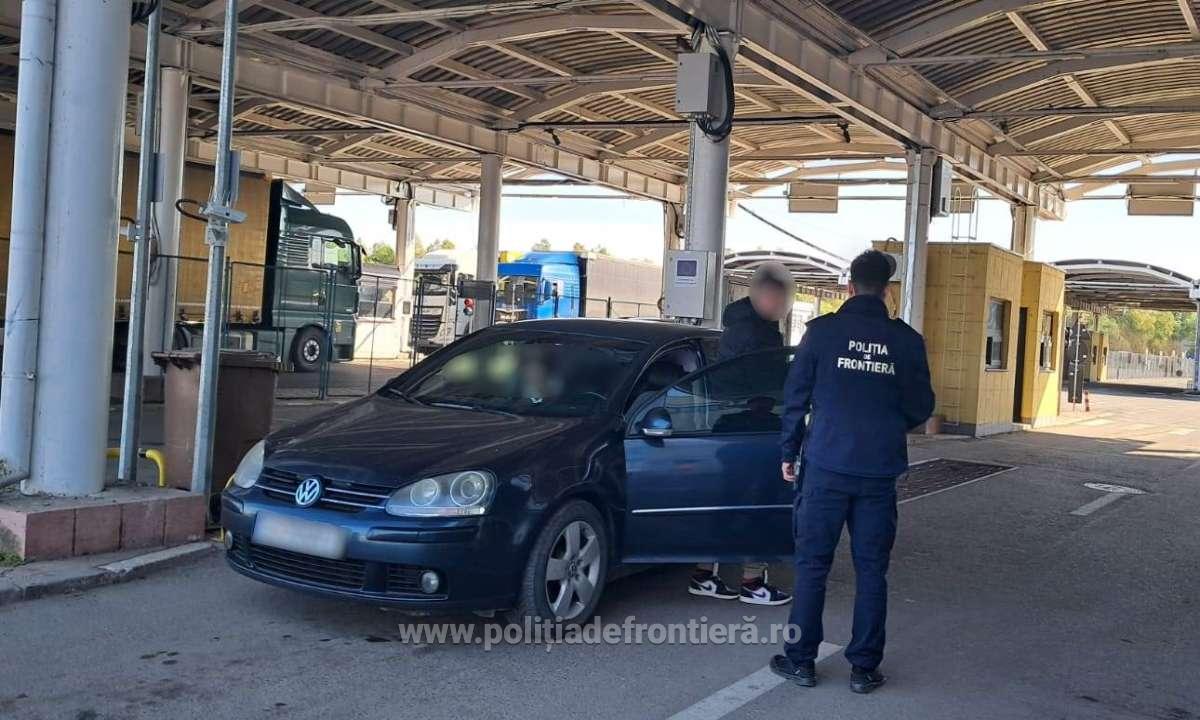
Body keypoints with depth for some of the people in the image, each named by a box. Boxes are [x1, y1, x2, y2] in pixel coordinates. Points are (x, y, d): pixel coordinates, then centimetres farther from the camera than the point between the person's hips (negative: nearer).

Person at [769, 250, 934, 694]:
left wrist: (789, 452, 10)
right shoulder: (907, 340, 0)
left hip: (826, 467, -1)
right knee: (871, 571, 9)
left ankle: (801, 660, 12)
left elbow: (796, 395, -1)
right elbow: (921, 408, 6)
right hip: (879, 473, 1)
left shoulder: (822, 331, -3)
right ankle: (864, 666, 13)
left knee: (812, 565, 7)